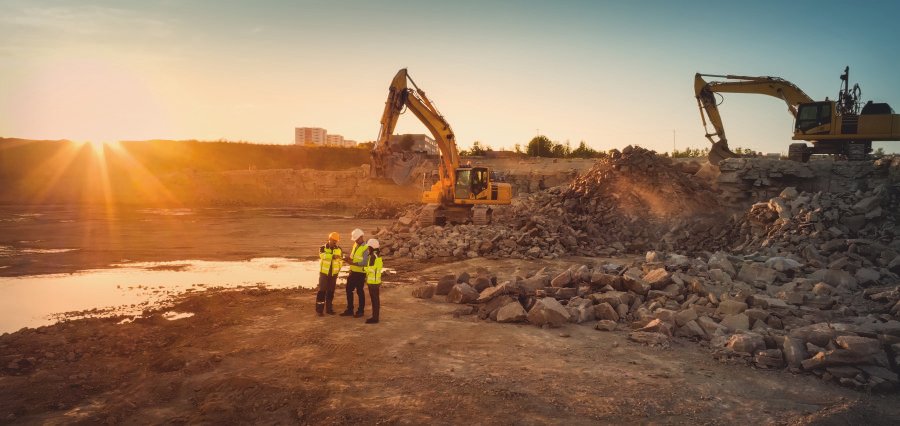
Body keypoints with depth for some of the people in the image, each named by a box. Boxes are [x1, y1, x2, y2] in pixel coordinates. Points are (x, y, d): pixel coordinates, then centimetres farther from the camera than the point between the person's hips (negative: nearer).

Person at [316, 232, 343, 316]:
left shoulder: (339, 249, 3)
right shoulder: (323, 248, -7)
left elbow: (341, 260, 14)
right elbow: (323, 255, -30)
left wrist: (338, 270, 6)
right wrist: (333, 256, -43)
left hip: (333, 274, 3)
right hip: (324, 273, -3)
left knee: (331, 291, 10)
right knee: (322, 291, -4)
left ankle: (329, 308, 19)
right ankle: (319, 310, 1)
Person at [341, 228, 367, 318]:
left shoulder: (365, 248, -16)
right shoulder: (355, 245, 9)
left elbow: (364, 262, -22)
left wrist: (353, 263, -27)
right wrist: (349, 259, 3)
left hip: (360, 273, -8)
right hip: (352, 272, 8)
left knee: (360, 292, 4)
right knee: (349, 290, 12)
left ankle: (360, 311, 17)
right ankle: (349, 310, 23)